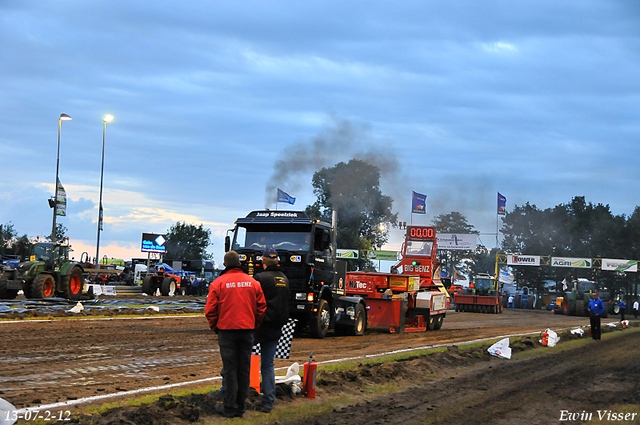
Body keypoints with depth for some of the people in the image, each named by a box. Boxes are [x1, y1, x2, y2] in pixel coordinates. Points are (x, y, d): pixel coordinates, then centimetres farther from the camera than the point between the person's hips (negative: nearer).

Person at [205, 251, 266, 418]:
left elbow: (210, 310, -6)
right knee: (244, 369, 9)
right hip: (247, 331, 3)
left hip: (227, 330, -3)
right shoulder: (253, 283, 4)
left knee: (230, 369, 1)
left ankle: (229, 408, 3)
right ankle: (240, 406, 14)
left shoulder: (218, 283, -6)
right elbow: (261, 308, 5)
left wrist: (215, 327, 9)